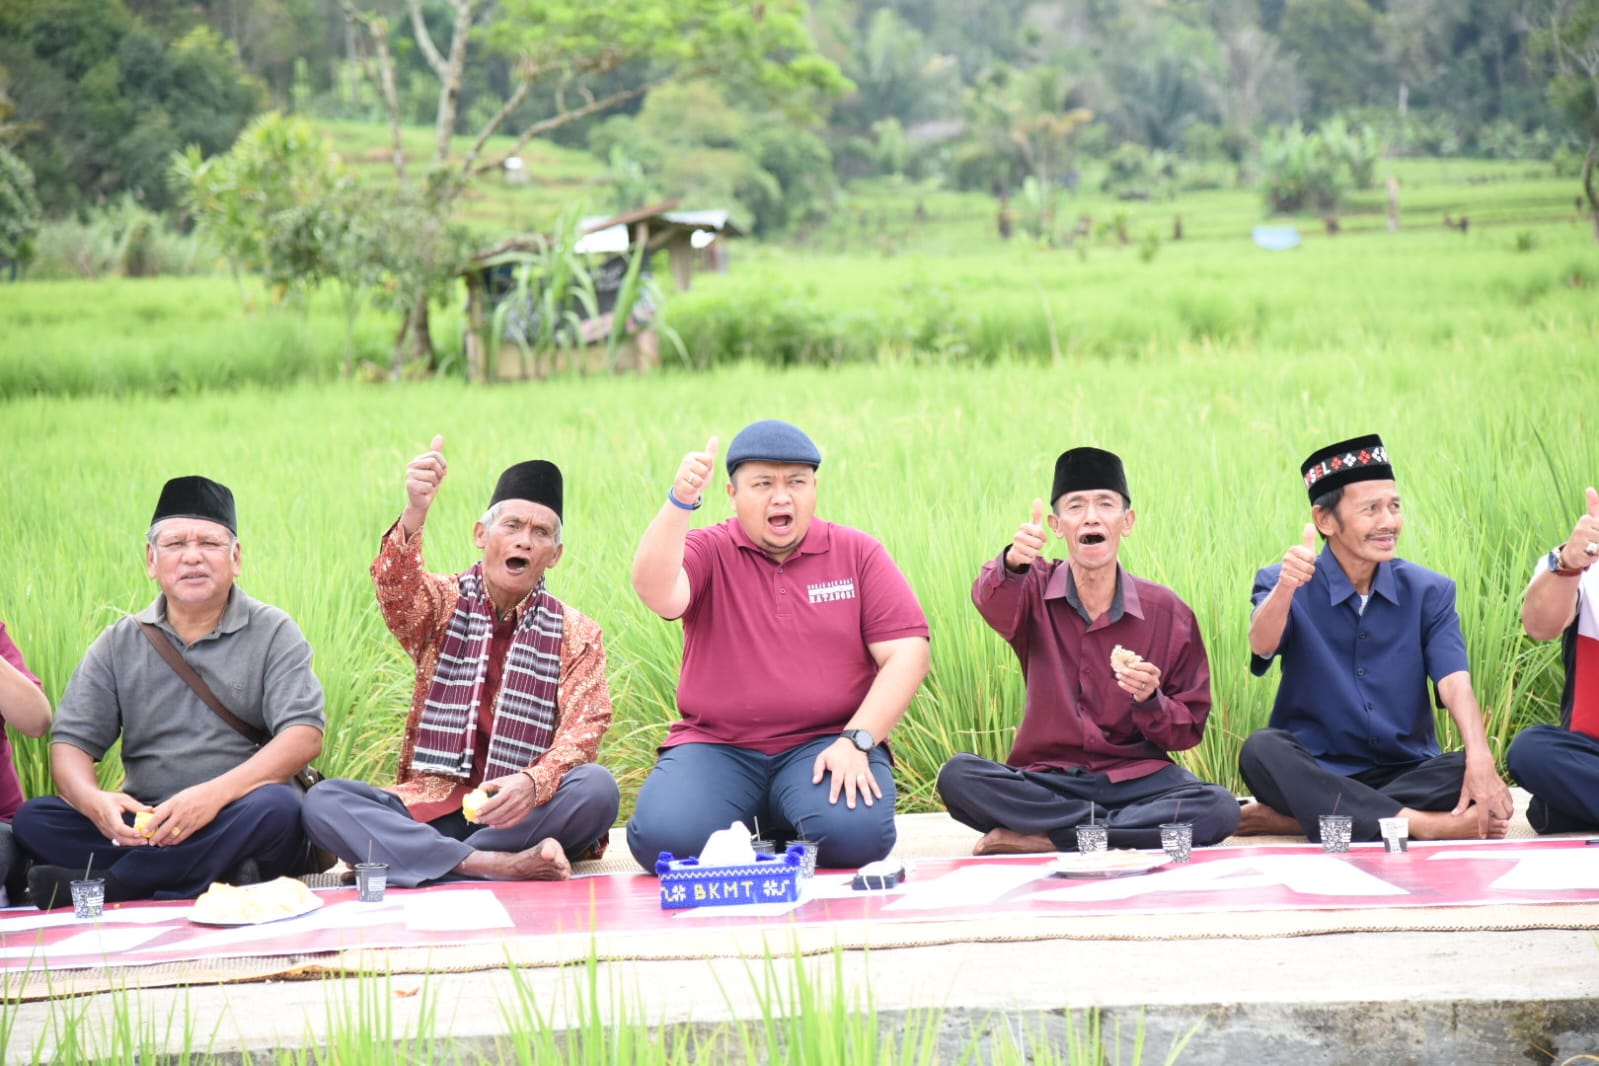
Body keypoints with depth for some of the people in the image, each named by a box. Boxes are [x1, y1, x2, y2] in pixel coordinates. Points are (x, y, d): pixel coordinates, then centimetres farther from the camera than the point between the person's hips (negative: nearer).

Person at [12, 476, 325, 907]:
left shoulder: (272, 633, 4)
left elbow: (304, 736, -9)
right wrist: (94, 801, -19)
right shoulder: (120, 644, 12)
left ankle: (107, 885, -29)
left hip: (234, 824, -2)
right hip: (143, 827, 3)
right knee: (33, 820, -21)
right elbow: (70, 742, 6)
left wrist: (214, 794, -24)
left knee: (276, 807, -35)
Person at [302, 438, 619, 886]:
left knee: (597, 787, -32)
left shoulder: (576, 634, 9)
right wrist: (414, 512, -36)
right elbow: (394, 589, -14)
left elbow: (584, 727, -4)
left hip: (523, 815, 0)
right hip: (433, 806, 0)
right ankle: (494, 865, -37)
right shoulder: (443, 603, 10)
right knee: (323, 801, -26)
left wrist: (534, 783, -26)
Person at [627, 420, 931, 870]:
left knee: (855, 836, -31)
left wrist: (857, 741, -13)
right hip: (717, 747, 0)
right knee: (663, 840, -26)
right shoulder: (708, 551, 5)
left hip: (825, 744, 0)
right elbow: (658, 593, -17)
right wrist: (679, 504, -31)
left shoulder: (858, 553, 7)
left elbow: (907, 654, -1)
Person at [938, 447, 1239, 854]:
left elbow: (1189, 731, 6)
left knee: (1218, 809, -30)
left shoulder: (1166, 612, 3)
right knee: (958, 777, -28)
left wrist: (1150, 701, -16)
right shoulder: (1038, 591, 3)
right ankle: (1121, 827, -21)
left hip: (1135, 777, 0)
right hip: (1045, 780, 0)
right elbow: (993, 603, -24)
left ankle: (1045, 839, -21)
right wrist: (1012, 564, -46)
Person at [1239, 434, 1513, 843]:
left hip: (1407, 773, 2)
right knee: (1261, 750, -32)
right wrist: (1286, 587, -44)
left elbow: (1455, 683, -10)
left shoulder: (1430, 592, 4)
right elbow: (1262, 646, -22)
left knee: (1469, 771, -28)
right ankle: (1422, 825, -39)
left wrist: (1480, 760, -30)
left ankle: (1289, 818, -27)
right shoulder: (1282, 584, 0)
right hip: (1316, 774, -1)